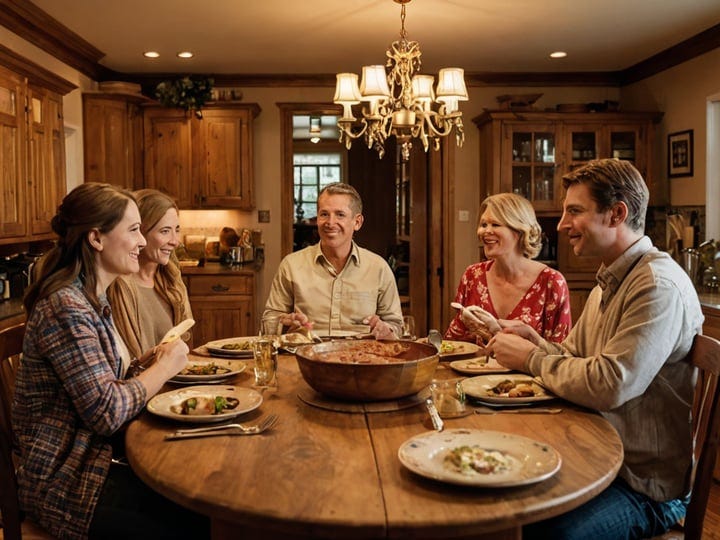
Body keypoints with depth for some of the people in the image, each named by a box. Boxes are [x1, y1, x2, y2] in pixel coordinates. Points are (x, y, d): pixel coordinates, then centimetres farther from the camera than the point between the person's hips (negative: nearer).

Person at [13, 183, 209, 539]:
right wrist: (165, 367, -11)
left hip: (97, 454, 8)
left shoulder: (92, 299, 9)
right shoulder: (65, 308, -20)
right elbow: (106, 412, -22)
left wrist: (152, 363, -2)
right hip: (65, 485, -8)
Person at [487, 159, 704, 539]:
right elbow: (576, 355, 16)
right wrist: (534, 341, -5)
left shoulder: (658, 285, -21)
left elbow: (609, 386, -29)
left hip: (647, 484, -8)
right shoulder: (609, 282, 12)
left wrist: (531, 359, -15)